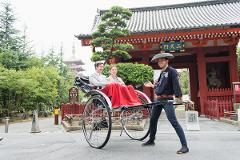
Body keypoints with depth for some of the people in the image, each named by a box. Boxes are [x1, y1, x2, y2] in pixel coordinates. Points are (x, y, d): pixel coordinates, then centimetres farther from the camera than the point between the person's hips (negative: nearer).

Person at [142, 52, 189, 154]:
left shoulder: (172, 71, -8)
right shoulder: (162, 73, 15)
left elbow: (176, 84, -20)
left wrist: (178, 96, -29)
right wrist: (152, 86, 26)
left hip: (167, 100, -9)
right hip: (159, 99, 9)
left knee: (173, 122, -12)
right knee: (153, 120, 15)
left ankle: (184, 146, -7)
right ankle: (151, 140, 32)